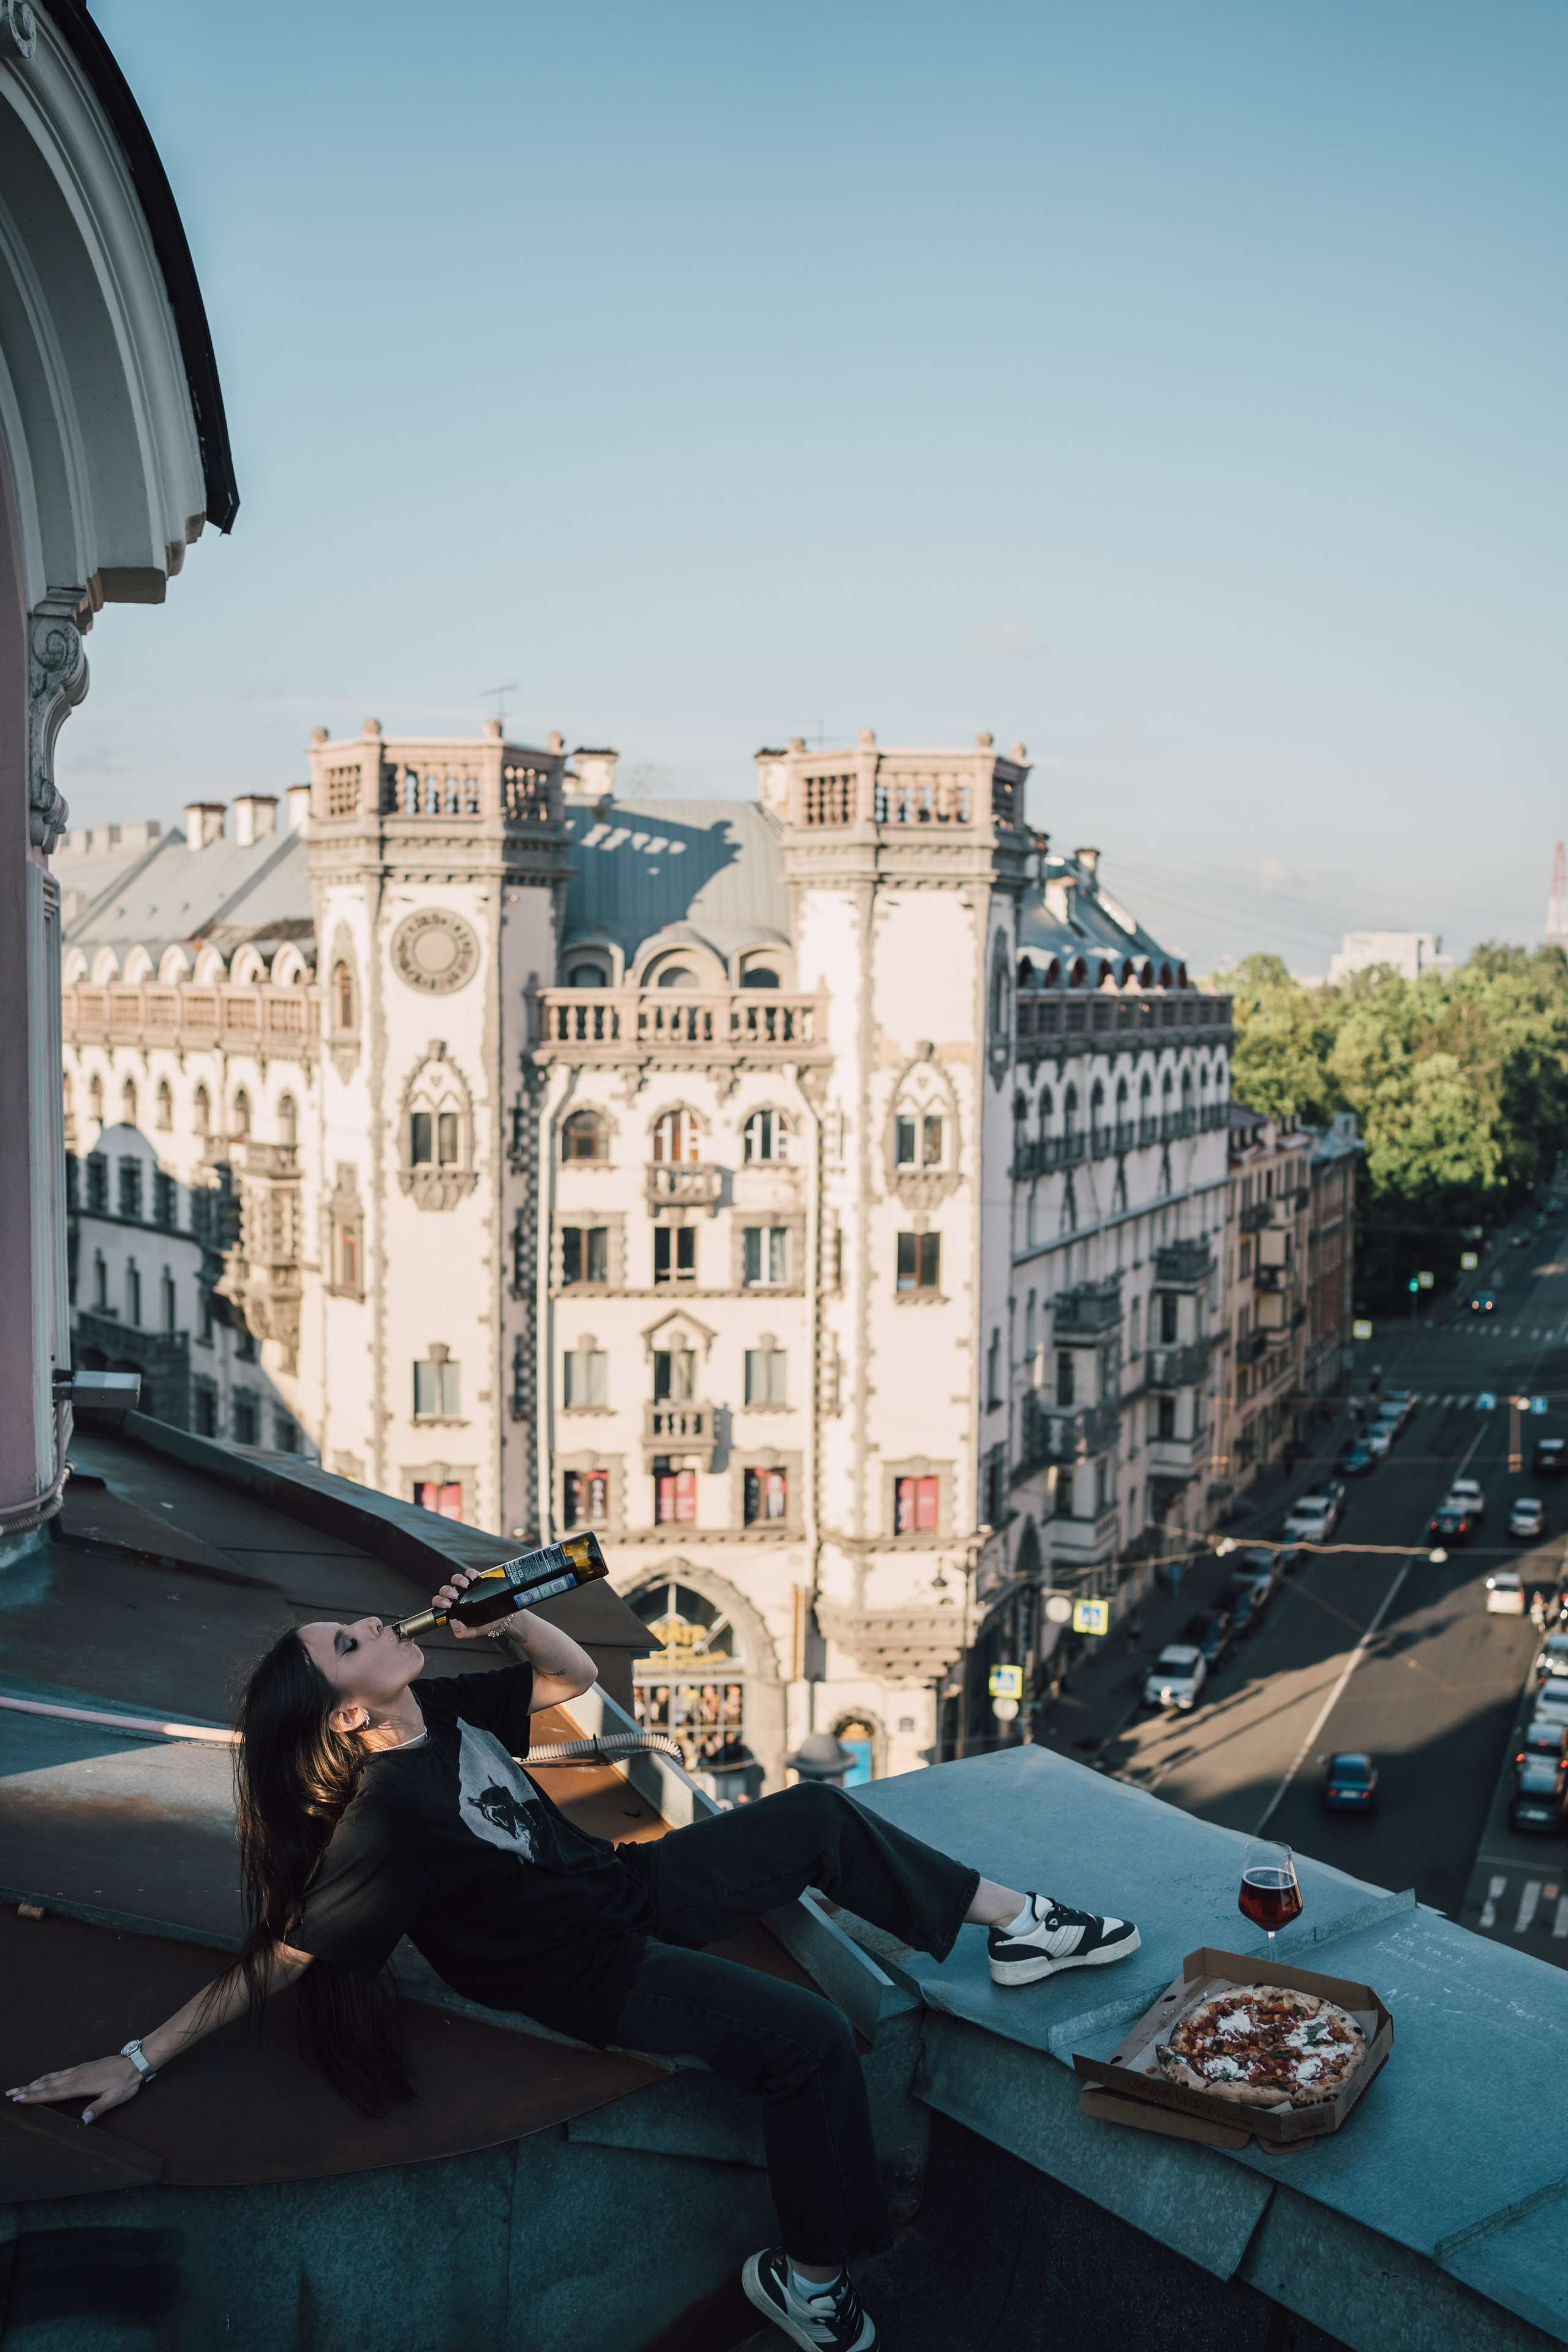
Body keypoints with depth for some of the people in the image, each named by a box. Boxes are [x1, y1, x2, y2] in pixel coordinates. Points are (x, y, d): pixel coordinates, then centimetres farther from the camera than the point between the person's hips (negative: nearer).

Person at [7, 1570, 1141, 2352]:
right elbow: (273, 1962, -22)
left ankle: (1020, 1926, 18)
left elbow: (576, 1674, 6)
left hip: (626, 1885, 8)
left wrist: (505, 1613, -12)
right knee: (808, 2038, -24)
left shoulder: (445, 1709, -6)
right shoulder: (384, 1818, -28)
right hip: (593, 1976, -8)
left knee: (818, 1818, 4)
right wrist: (140, 2058, -23)